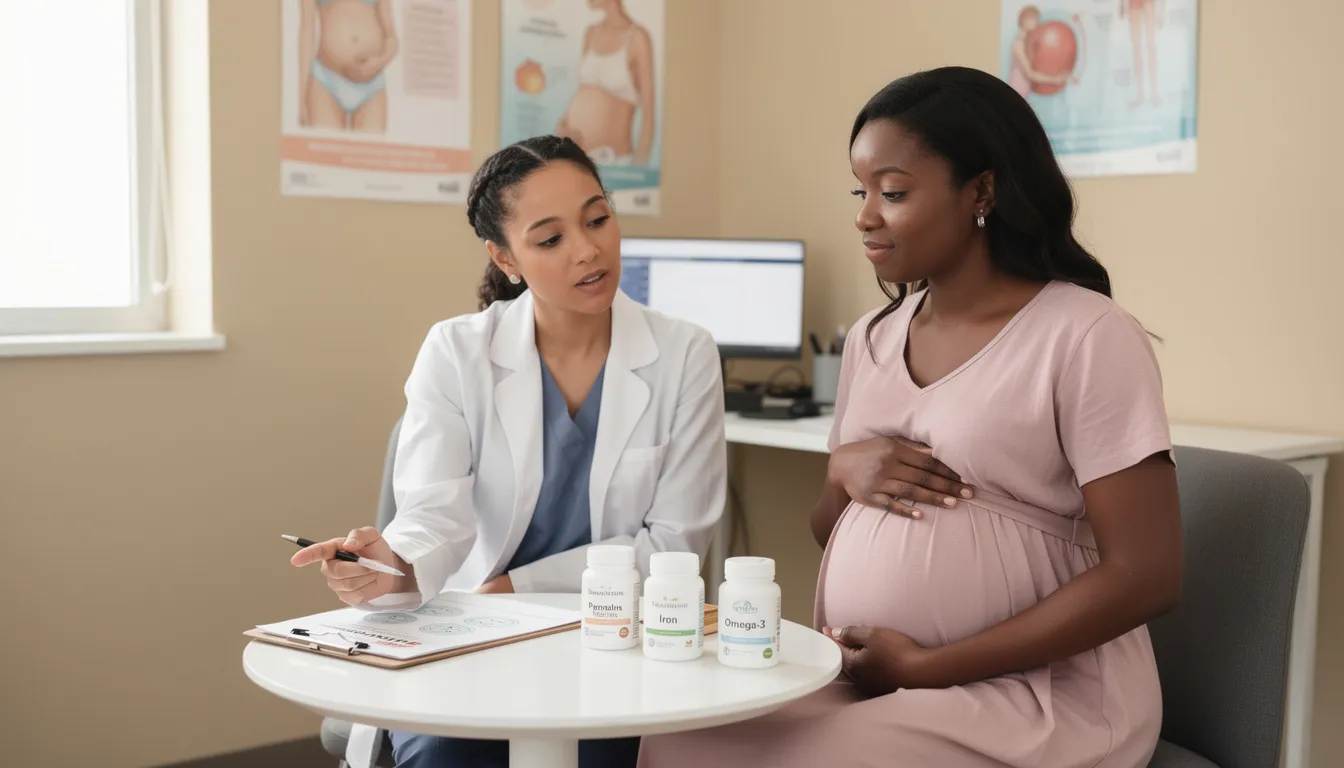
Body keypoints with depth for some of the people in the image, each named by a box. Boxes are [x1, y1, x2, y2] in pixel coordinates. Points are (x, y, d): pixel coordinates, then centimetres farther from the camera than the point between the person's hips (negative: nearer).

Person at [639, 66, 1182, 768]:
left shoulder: (1085, 337, -10)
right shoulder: (870, 340, 10)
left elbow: (1145, 575, -14)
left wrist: (929, 666, -15)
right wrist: (843, 473, -5)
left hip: (1036, 695, -5)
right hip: (862, 679, 6)